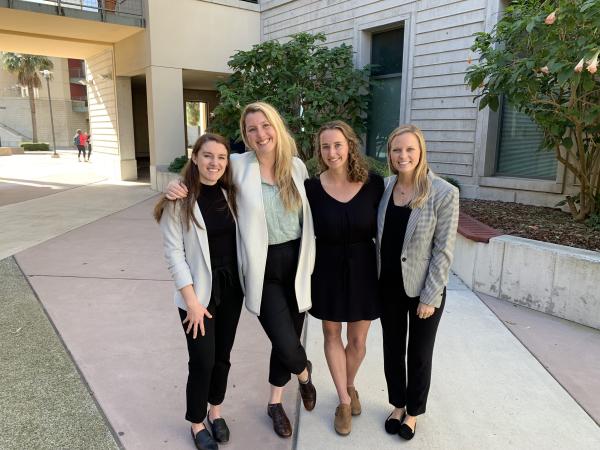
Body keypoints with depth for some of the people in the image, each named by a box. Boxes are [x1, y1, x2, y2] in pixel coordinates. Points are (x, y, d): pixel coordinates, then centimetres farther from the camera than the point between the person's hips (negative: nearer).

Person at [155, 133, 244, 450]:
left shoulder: (229, 194, 3)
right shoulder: (179, 200, -12)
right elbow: (173, 252, -14)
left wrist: (243, 282, 3)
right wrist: (192, 300, -16)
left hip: (231, 287, 5)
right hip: (199, 291, -4)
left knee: (223, 356, 16)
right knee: (202, 362, 4)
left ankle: (216, 412, 40)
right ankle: (197, 423, 29)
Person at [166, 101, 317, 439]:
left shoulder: (297, 165, 0)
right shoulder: (238, 166, -9)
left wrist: (310, 260, 10)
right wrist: (179, 186, -16)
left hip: (296, 264, 3)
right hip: (264, 269, -3)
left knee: (288, 339, 15)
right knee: (286, 345, -8)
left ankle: (275, 403, 42)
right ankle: (305, 373, 32)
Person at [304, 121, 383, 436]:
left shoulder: (374, 184, -9)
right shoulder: (312, 188, -9)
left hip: (363, 269, 0)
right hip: (327, 270, 0)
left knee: (358, 340, 14)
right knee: (332, 335, 14)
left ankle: (349, 386, 45)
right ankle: (344, 400, 35)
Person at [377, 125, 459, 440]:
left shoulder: (443, 193, -15)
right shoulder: (384, 187, -2)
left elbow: (443, 250, -14)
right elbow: (379, 237, 6)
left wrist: (430, 296, -14)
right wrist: (375, 279, 5)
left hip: (423, 289, -4)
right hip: (389, 287, 4)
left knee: (419, 355, 14)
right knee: (392, 350, 18)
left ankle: (413, 412, 37)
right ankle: (398, 405, 41)